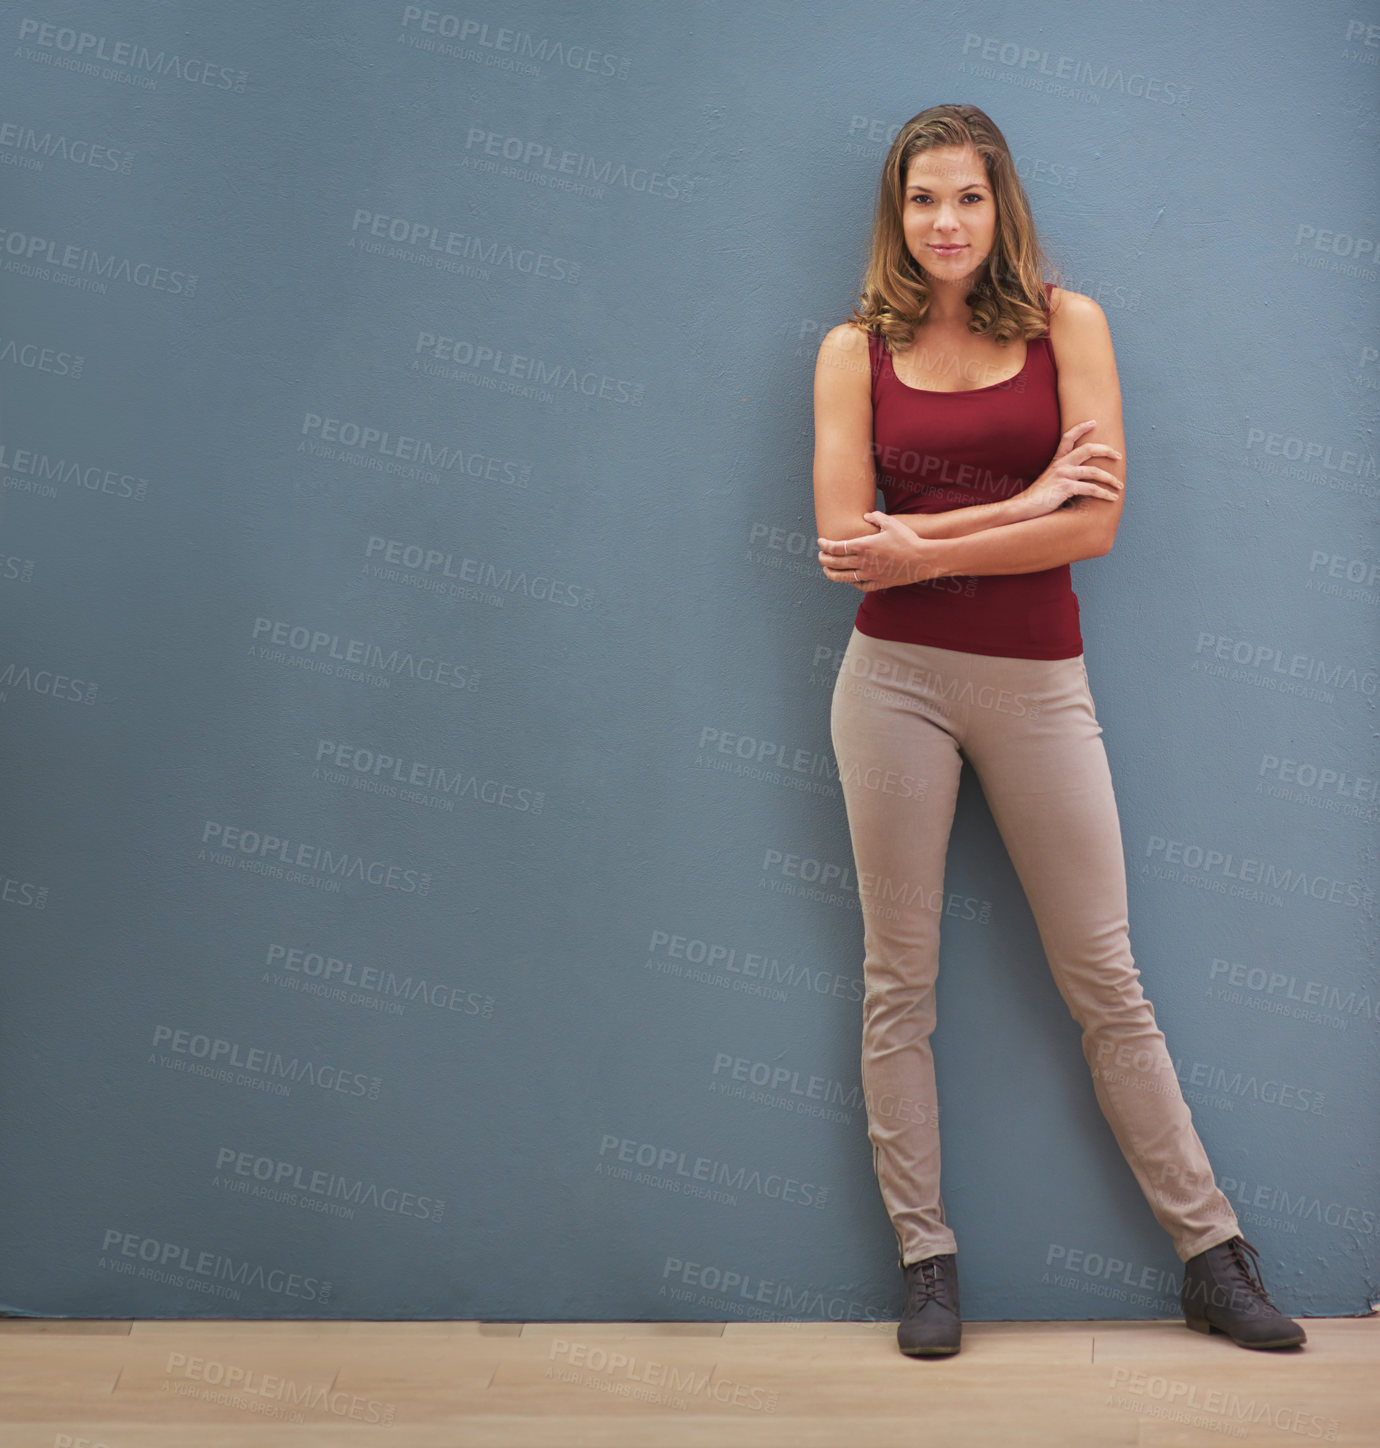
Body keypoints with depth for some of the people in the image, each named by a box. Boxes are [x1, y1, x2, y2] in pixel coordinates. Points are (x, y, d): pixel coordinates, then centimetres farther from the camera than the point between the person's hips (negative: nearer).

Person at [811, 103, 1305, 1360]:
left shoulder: (1066, 324, 3)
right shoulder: (857, 349, 5)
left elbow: (1095, 523, -8)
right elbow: (847, 536, -6)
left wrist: (922, 551, -11)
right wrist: (1018, 504, -11)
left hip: (1037, 681, 0)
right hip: (896, 678, 1)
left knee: (1106, 982, 7)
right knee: (900, 983, 5)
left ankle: (1212, 1253, 21)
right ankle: (926, 1261, 19)